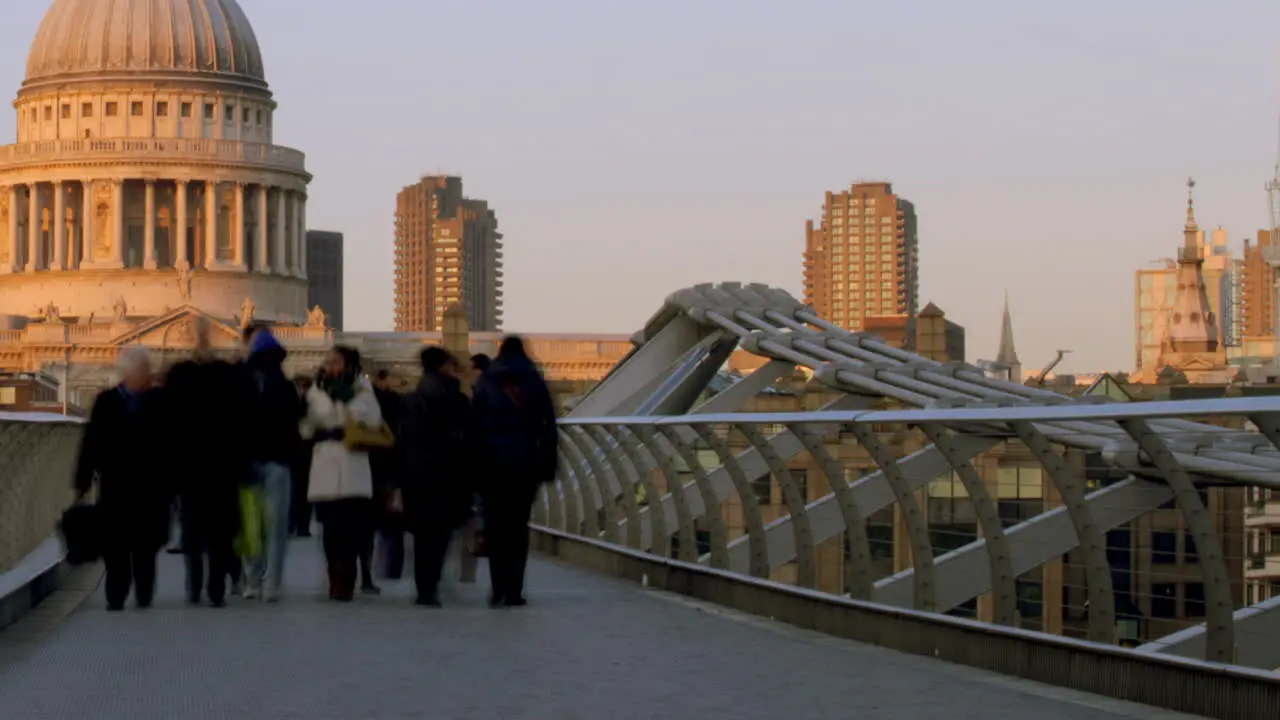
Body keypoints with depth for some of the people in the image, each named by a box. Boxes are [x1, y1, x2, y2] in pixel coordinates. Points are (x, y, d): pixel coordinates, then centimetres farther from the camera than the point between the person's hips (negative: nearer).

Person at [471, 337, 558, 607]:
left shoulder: (486, 385, 3)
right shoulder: (535, 384, 5)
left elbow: (474, 425, 0)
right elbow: (548, 427, 2)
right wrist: (548, 466, 4)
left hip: (493, 464, -1)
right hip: (525, 463, 1)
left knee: (495, 526, 3)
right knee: (518, 526, 5)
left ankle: (499, 587, -10)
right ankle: (513, 591, 0)